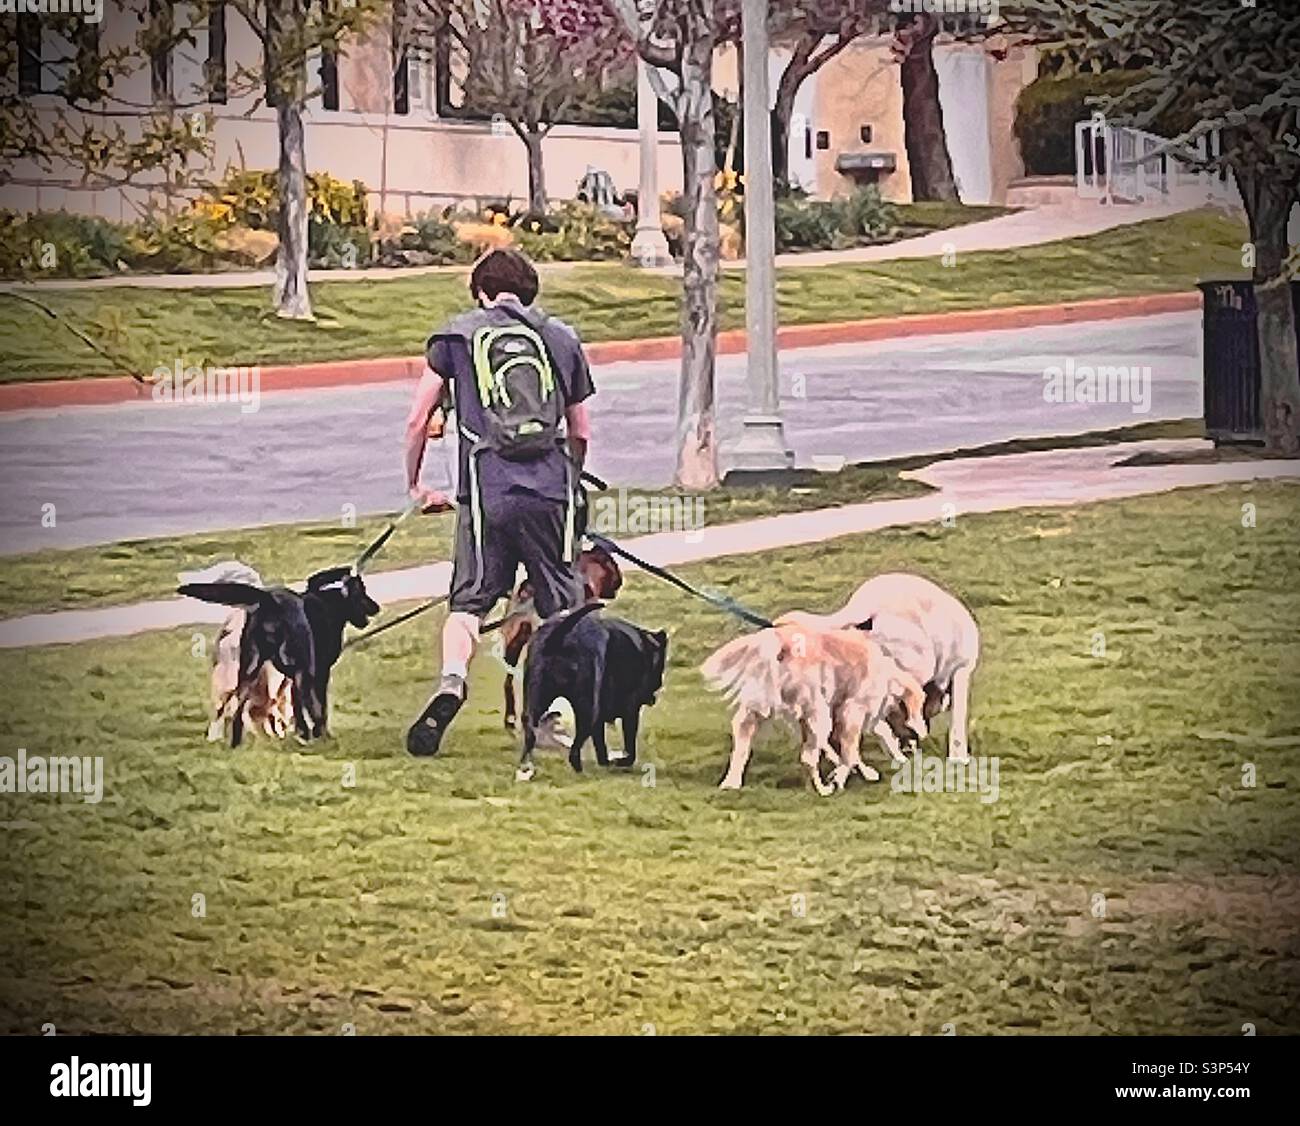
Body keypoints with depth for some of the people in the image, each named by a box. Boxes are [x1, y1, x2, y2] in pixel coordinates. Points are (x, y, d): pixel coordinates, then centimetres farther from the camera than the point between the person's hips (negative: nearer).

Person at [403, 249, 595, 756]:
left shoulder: (458, 335, 10)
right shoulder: (562, 339, 16)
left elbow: (417, 422, 8)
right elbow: (580, 433, 21)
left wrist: (415, 486, 22)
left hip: (487, 493, -1)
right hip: (550, 491, 1)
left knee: (469, 601, 0)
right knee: (562, 603, 13)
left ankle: (451, 681, -24)